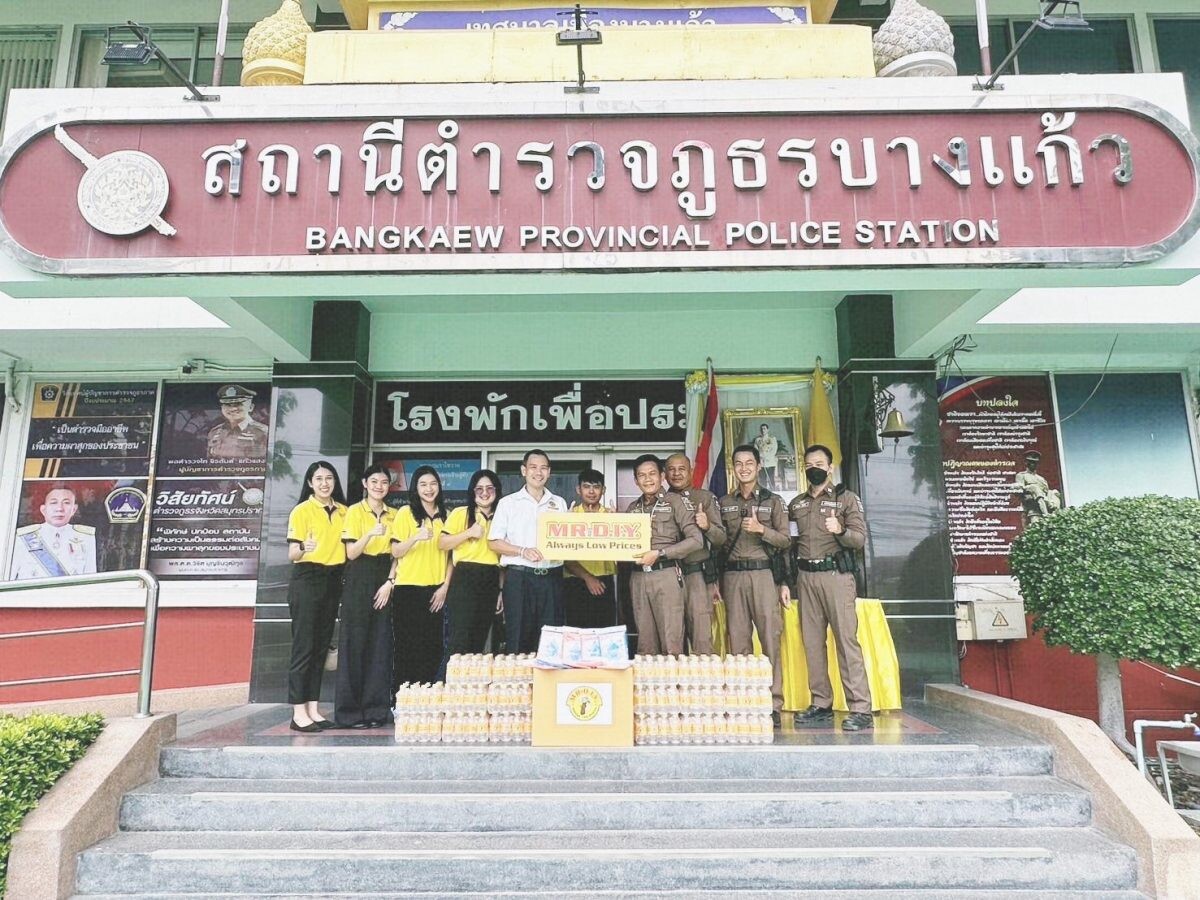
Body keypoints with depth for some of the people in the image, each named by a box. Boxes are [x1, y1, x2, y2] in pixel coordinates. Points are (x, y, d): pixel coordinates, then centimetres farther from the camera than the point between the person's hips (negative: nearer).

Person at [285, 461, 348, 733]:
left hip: (333, 581, 5)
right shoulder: (302, 511, -4)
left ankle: (313, 709, 14)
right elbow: (292, 554, -10)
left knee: (322, 647, 8)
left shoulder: (343, 511, 11)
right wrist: (303, 549, -30)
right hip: (307, 580, -5)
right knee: (304, 647, -5)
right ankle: (298, 713, -1)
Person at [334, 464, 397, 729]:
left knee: (380, 645, 3)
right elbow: (351, 552, -8)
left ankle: (376, 708, 11)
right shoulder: (354, 511, -1)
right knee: (355, 643, -4)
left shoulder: (394, 515, 11)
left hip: (384, 581, 4)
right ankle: (350, 710, 4)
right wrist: (371, 534, -25)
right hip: (359, 580, -4)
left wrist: (389, 582, -4)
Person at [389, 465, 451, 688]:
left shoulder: (444, 516, 10)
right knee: (407, 649, 1)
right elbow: (396, 552, -6)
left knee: (432, 649, 6)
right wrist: (416, 537, -23)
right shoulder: (406, 513, -1)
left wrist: (445, 586, 2)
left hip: (436, 592, 4)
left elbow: (450, 554, 12)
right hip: (409, 589, -3)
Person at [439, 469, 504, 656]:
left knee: (479, 641, 10)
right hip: (465, 579, -4)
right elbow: (441, 544, -5)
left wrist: (502, 589, 12)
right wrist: (469, 533, -16)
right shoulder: (460, 513, 1)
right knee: (460, 641, -9)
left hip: (490, 582, 5)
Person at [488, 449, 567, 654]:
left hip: (552, 577, 2)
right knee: (518, 641, 1)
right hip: (519, 577, -2)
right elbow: (493, 542, 1)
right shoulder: (508, 503, 6)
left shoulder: (559, 503, 13)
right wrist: (523, 551, -13)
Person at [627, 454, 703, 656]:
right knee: (645, 645, 7)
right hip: (639, 577, 4)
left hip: (666, 574, -4)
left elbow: (696, 540, -6)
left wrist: (659, 554, -11)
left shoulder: (674, 501, 1)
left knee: (671, 644, -5)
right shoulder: (633, 508, 16)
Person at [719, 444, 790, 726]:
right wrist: (715, 581, 9)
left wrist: (761, 530, -12)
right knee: (738, 640, 1)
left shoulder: (772, 501, 9)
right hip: (733, 576, 2)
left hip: (763, 574, -2)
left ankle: (774, 705, -1)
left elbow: (785, 541, 5)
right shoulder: (724, 503, 14)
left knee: (771, 638, -6)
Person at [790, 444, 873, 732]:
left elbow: (860, 539, -3)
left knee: (846, 639, -10)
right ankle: (821, 705, 11)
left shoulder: (846, 498, 5)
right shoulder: (796, 504, 18)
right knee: (812, 642, 4)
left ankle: (860, 710, -9)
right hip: (806, 576, 5)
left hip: (835, 574, -4)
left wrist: (840, 531, -23)